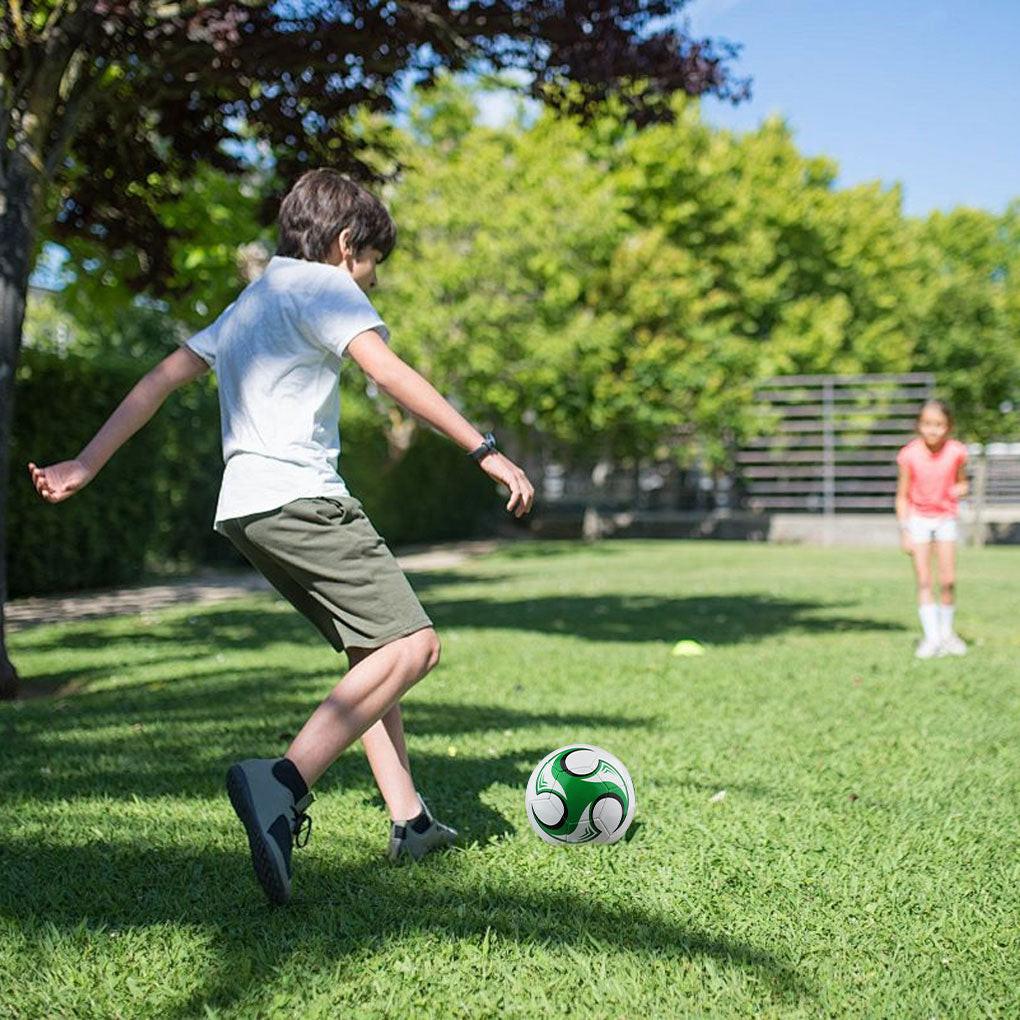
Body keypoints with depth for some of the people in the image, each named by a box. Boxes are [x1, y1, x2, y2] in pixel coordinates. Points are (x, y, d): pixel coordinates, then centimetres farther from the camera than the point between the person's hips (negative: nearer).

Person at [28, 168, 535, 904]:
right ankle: (285, 782, -31)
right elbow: (392, 374, -14)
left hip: (244, 507, 10)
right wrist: (485, 449, -16)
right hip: (301, 498, -9)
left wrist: (87, 466, 22)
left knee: (372, 651, 14)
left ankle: (409, 821, 9)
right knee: (412, 645, -15)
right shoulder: (323, 285, 1)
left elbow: (162, 379, 23)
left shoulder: (248, 303, 26)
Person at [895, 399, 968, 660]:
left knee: (948, 581, 1)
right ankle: (931, 637, -2)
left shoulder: (956, 452, -10)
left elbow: (962, 482, 7)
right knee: (923, 581, -5)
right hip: (918, 519, -1)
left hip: (945, 518, 2)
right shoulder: (910, 455, -15)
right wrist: (904, 531, -9)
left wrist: (958, 490, -18)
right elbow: (902, 495, -7)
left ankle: (947, 632, 19)